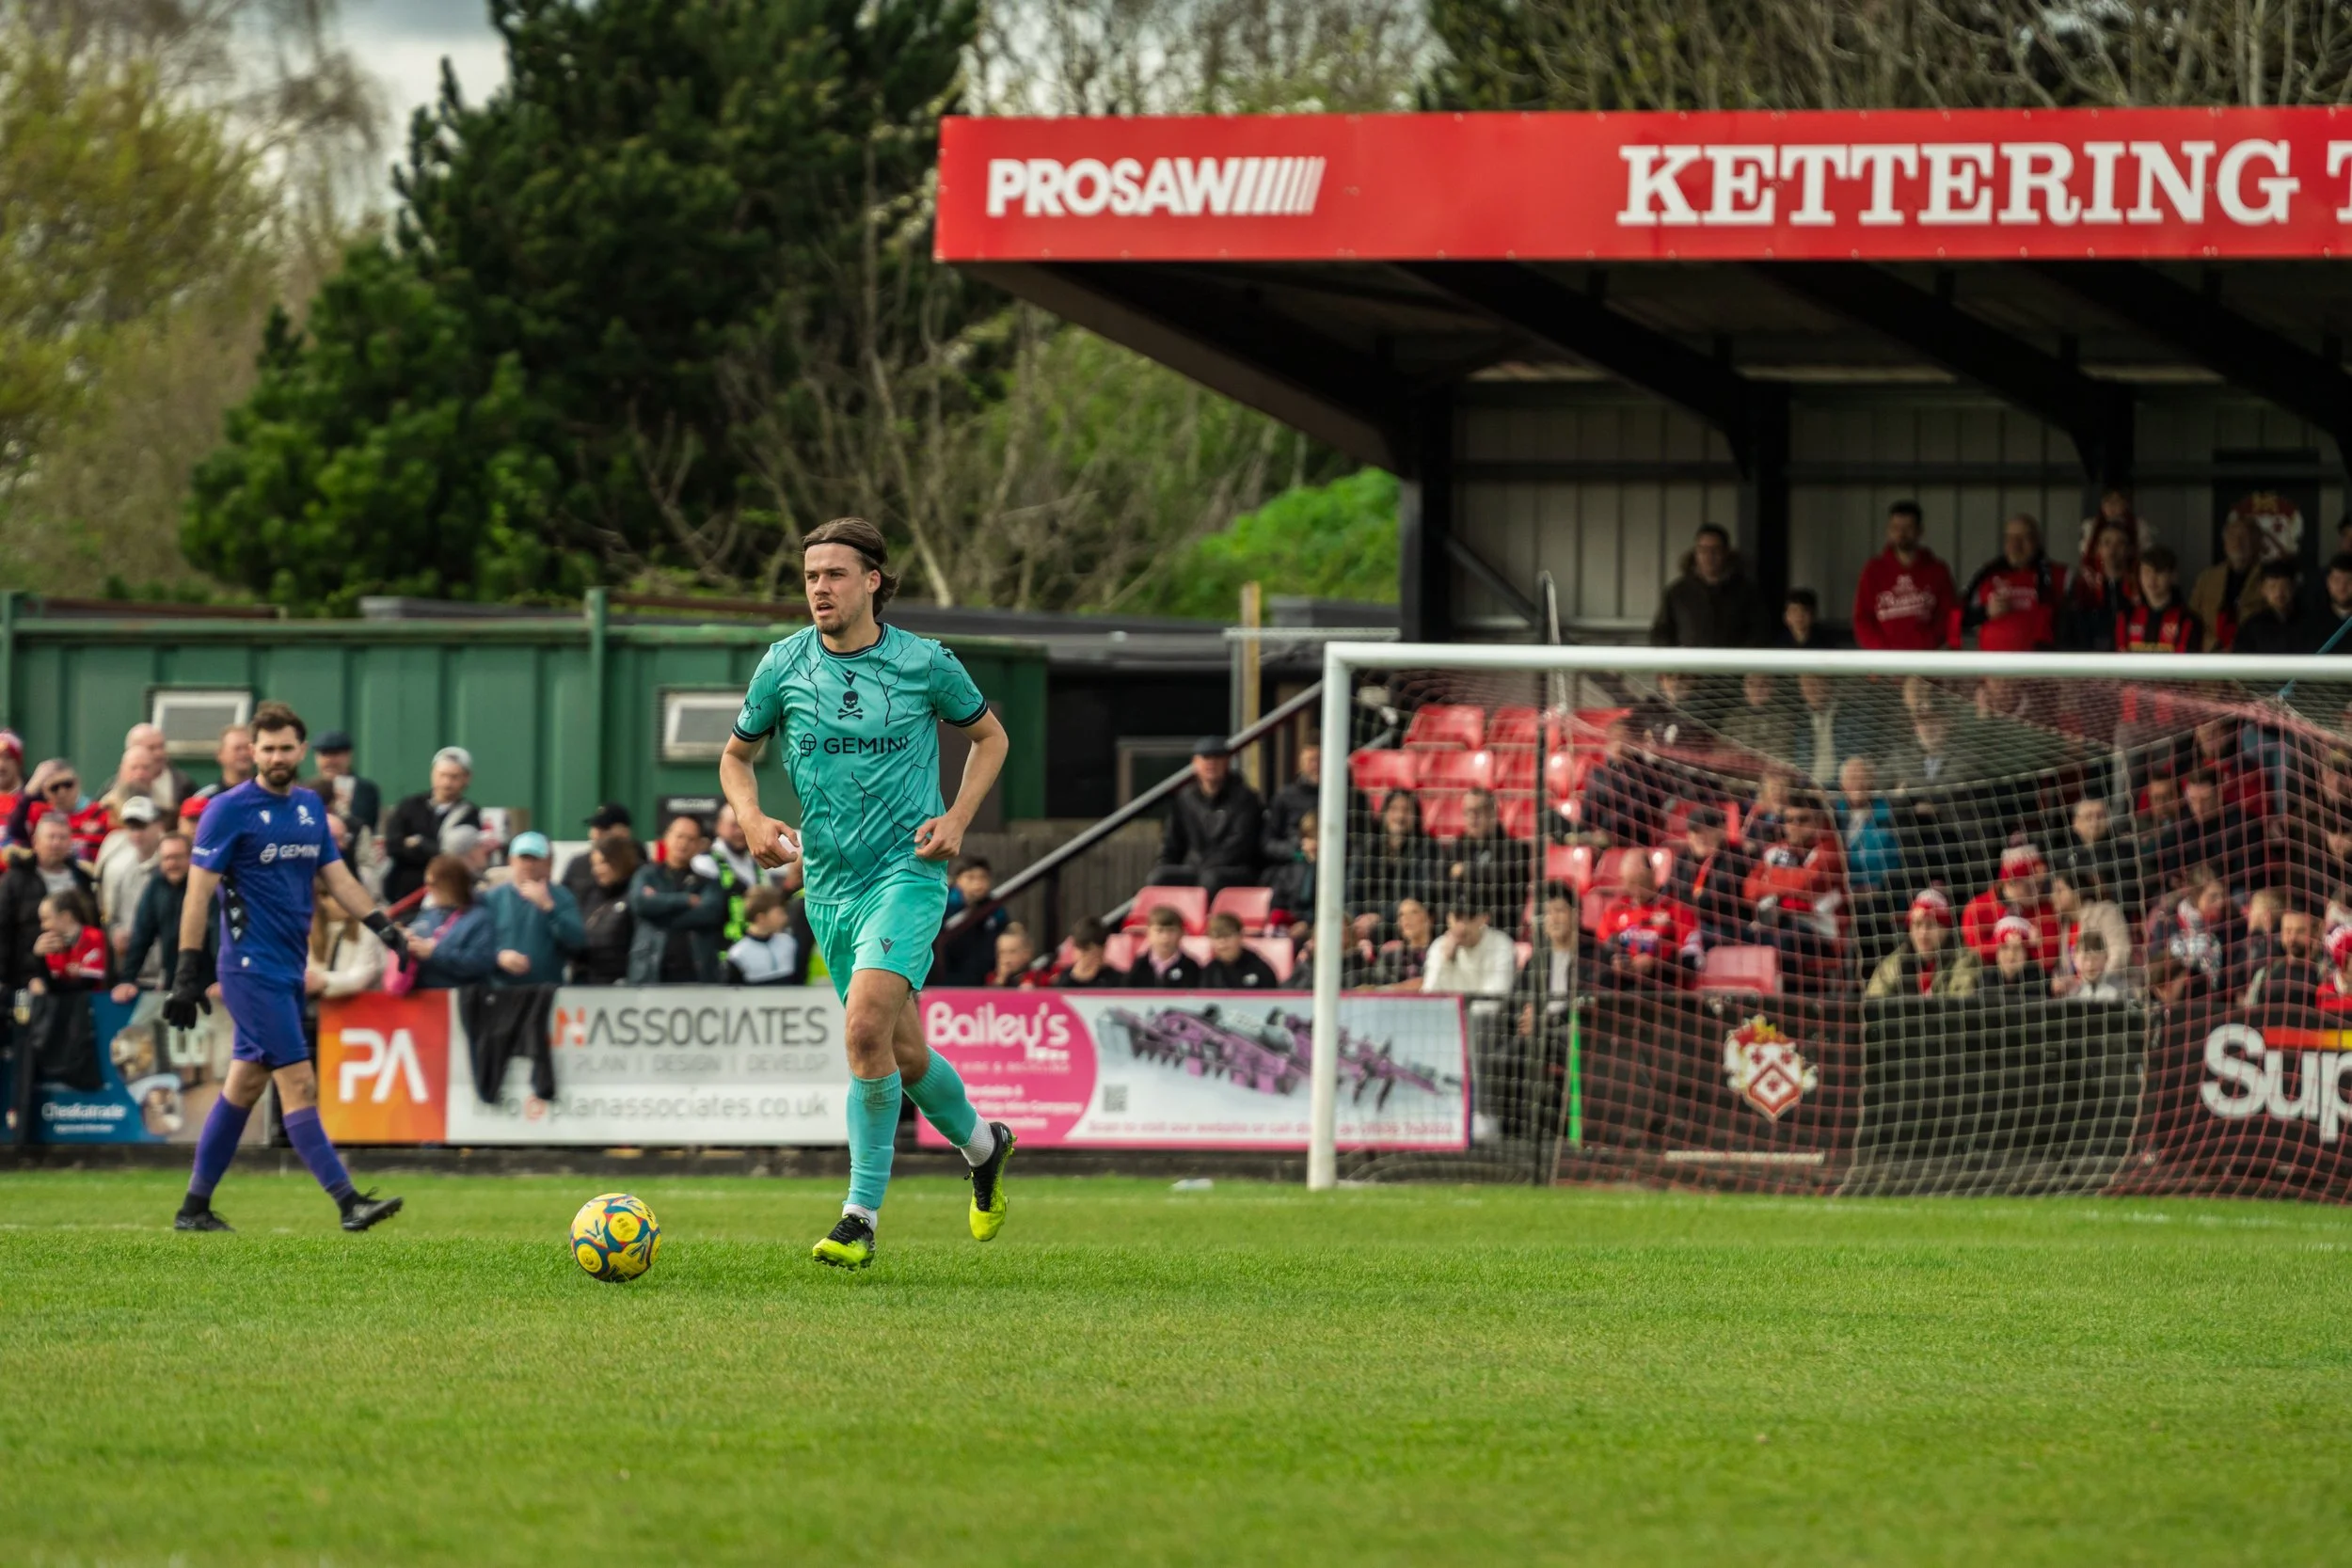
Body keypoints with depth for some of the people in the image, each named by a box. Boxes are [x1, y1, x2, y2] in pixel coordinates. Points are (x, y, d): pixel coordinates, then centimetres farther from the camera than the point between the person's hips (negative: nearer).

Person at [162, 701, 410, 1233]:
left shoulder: (311, 806, 12)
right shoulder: (229, 809, -9)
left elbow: (336, 876, 16)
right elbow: (199, 890, -10)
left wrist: (381, 924, 1)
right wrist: (188, 970, -15)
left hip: (288, 970, 7)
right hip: (253, 969, -7)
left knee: (243, 1086, 11)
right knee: (299, 1085, -11)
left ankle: (194, 1208, 18)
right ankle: (348, 1203, -16)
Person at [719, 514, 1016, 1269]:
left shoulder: (926, 663, -4)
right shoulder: (784, 665, 1)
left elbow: (989, 736, 13)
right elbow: (736, 755, 15)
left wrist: (958, 819, -2)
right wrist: (752, 820, -5)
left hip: (906, 872, -4)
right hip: (829, 883, 4)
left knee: (867, 1026, -23)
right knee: (903, 1054, 11)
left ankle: (861, 1219, -17)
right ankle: (982, 1145, 42)